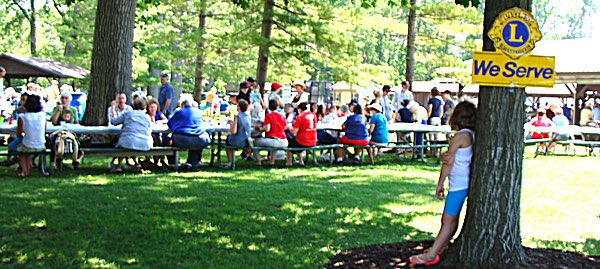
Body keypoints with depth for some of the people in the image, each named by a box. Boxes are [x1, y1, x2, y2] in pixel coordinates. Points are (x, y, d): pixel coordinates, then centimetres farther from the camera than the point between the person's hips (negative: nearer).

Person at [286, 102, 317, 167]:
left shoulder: (300, 117, -13)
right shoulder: (313, 115, 4)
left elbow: (294, 131, -14)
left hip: (302, 143, -6)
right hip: (313, 142, 6)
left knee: (289, 142, 23)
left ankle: (289, 162, 23)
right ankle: (300, 161, 32)